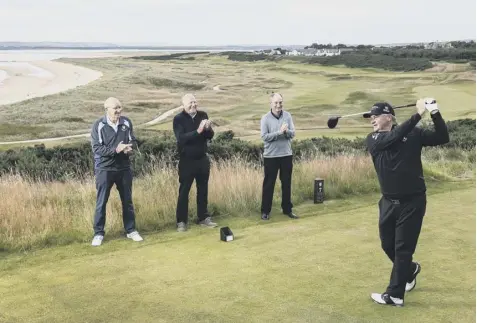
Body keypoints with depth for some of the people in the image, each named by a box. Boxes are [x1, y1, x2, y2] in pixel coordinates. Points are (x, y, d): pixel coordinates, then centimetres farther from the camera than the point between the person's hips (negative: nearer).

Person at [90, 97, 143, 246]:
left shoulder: (126, 122, 1)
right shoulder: (99, 125, -10)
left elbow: (133, 141, 6)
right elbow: (96, 148, -15)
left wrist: (129, 147, -18)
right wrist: (115, 149, -28)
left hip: (124, 168, 4)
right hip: (105, 169, -3)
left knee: (127, 200, 12)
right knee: (101, 202, 2)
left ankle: (131, 230, 25)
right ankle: (98, 233, 13)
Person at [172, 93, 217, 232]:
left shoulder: (203, 115, 3)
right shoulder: (178, 119, -10)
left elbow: (210, 136, 2)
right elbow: (181, 138, -23)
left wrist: (208, 129, -21)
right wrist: (198, 131, -32)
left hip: (203, 159, 4)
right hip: (187, 160, -4)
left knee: (203, 190, 12)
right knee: (184, 191, 1)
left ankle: (203, 218, 24)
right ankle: (181, 221, 9)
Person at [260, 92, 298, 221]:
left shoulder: (287, 116, 2)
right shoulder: (265, 118, -7)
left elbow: (293, 134, -3)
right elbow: (264, 137, -14)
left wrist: (286, 131, -24)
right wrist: (279, 132, -23)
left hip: (287, 155, 3)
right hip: (271, 156, -3)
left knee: (287, 183, 12)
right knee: (269, 184, 4)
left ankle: (287, 209, 24)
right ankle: (265, 211, 12)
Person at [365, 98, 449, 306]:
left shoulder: (413, 134, -5)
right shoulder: (372, 140, -2)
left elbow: (442, 138, -10)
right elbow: (394, 137, -21)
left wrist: (435, 113, -24)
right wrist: (418, 114, -26)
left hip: (412, 202, -4)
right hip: (388, 202, 4)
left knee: (403, 248, -1)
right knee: (388, 245, 15)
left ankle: (394, 294, 7)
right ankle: (410, 269, 43)